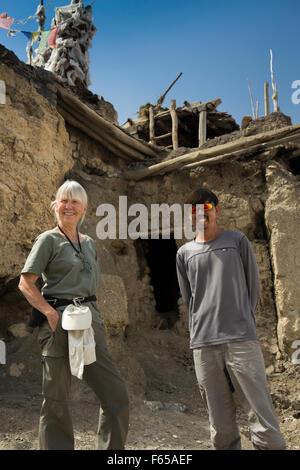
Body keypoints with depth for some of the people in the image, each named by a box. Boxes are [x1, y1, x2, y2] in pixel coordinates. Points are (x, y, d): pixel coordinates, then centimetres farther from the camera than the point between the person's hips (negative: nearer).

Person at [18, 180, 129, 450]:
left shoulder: (89, 243, 17)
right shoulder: (49, 240, 0)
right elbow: (25, 283, -6)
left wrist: (96, 317, 12)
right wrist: (52, 313, -17)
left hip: (91, 323, 6)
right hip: (60, 323, -5)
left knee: (117, 397, 5)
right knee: (56, 400, 4)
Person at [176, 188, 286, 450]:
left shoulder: (237, 241, 9)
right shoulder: (185, 253, 12)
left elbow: (253, 287, 12)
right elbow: (189, 298, 15)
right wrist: (209, 325, 12)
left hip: (242, 339, -1)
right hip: (204, 344, 2)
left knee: (263, 420, -4)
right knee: (221, 428, 6)